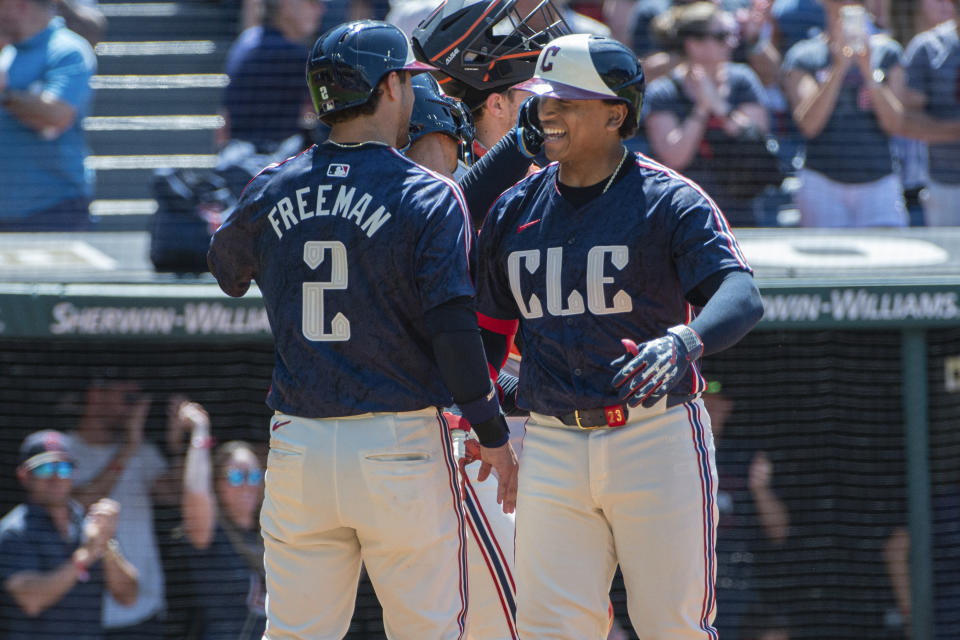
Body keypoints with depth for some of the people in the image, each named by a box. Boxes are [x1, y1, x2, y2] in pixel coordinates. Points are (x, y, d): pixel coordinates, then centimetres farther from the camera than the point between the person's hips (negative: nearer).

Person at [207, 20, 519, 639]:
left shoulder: (272, 192, 5)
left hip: (297, 447, 4)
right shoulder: (428, 197, -8)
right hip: (400, 448, -4)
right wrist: (493, 434, -6)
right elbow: (452, 327, -14)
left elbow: (226, 269, 25)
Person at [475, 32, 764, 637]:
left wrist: (684, 342, -40)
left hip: (656, 435, -4)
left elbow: (742, 296, -20)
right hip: (553, 446, 4)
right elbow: (489, 326, 19)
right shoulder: (516, 209, 10)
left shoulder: (668, 201, -6)